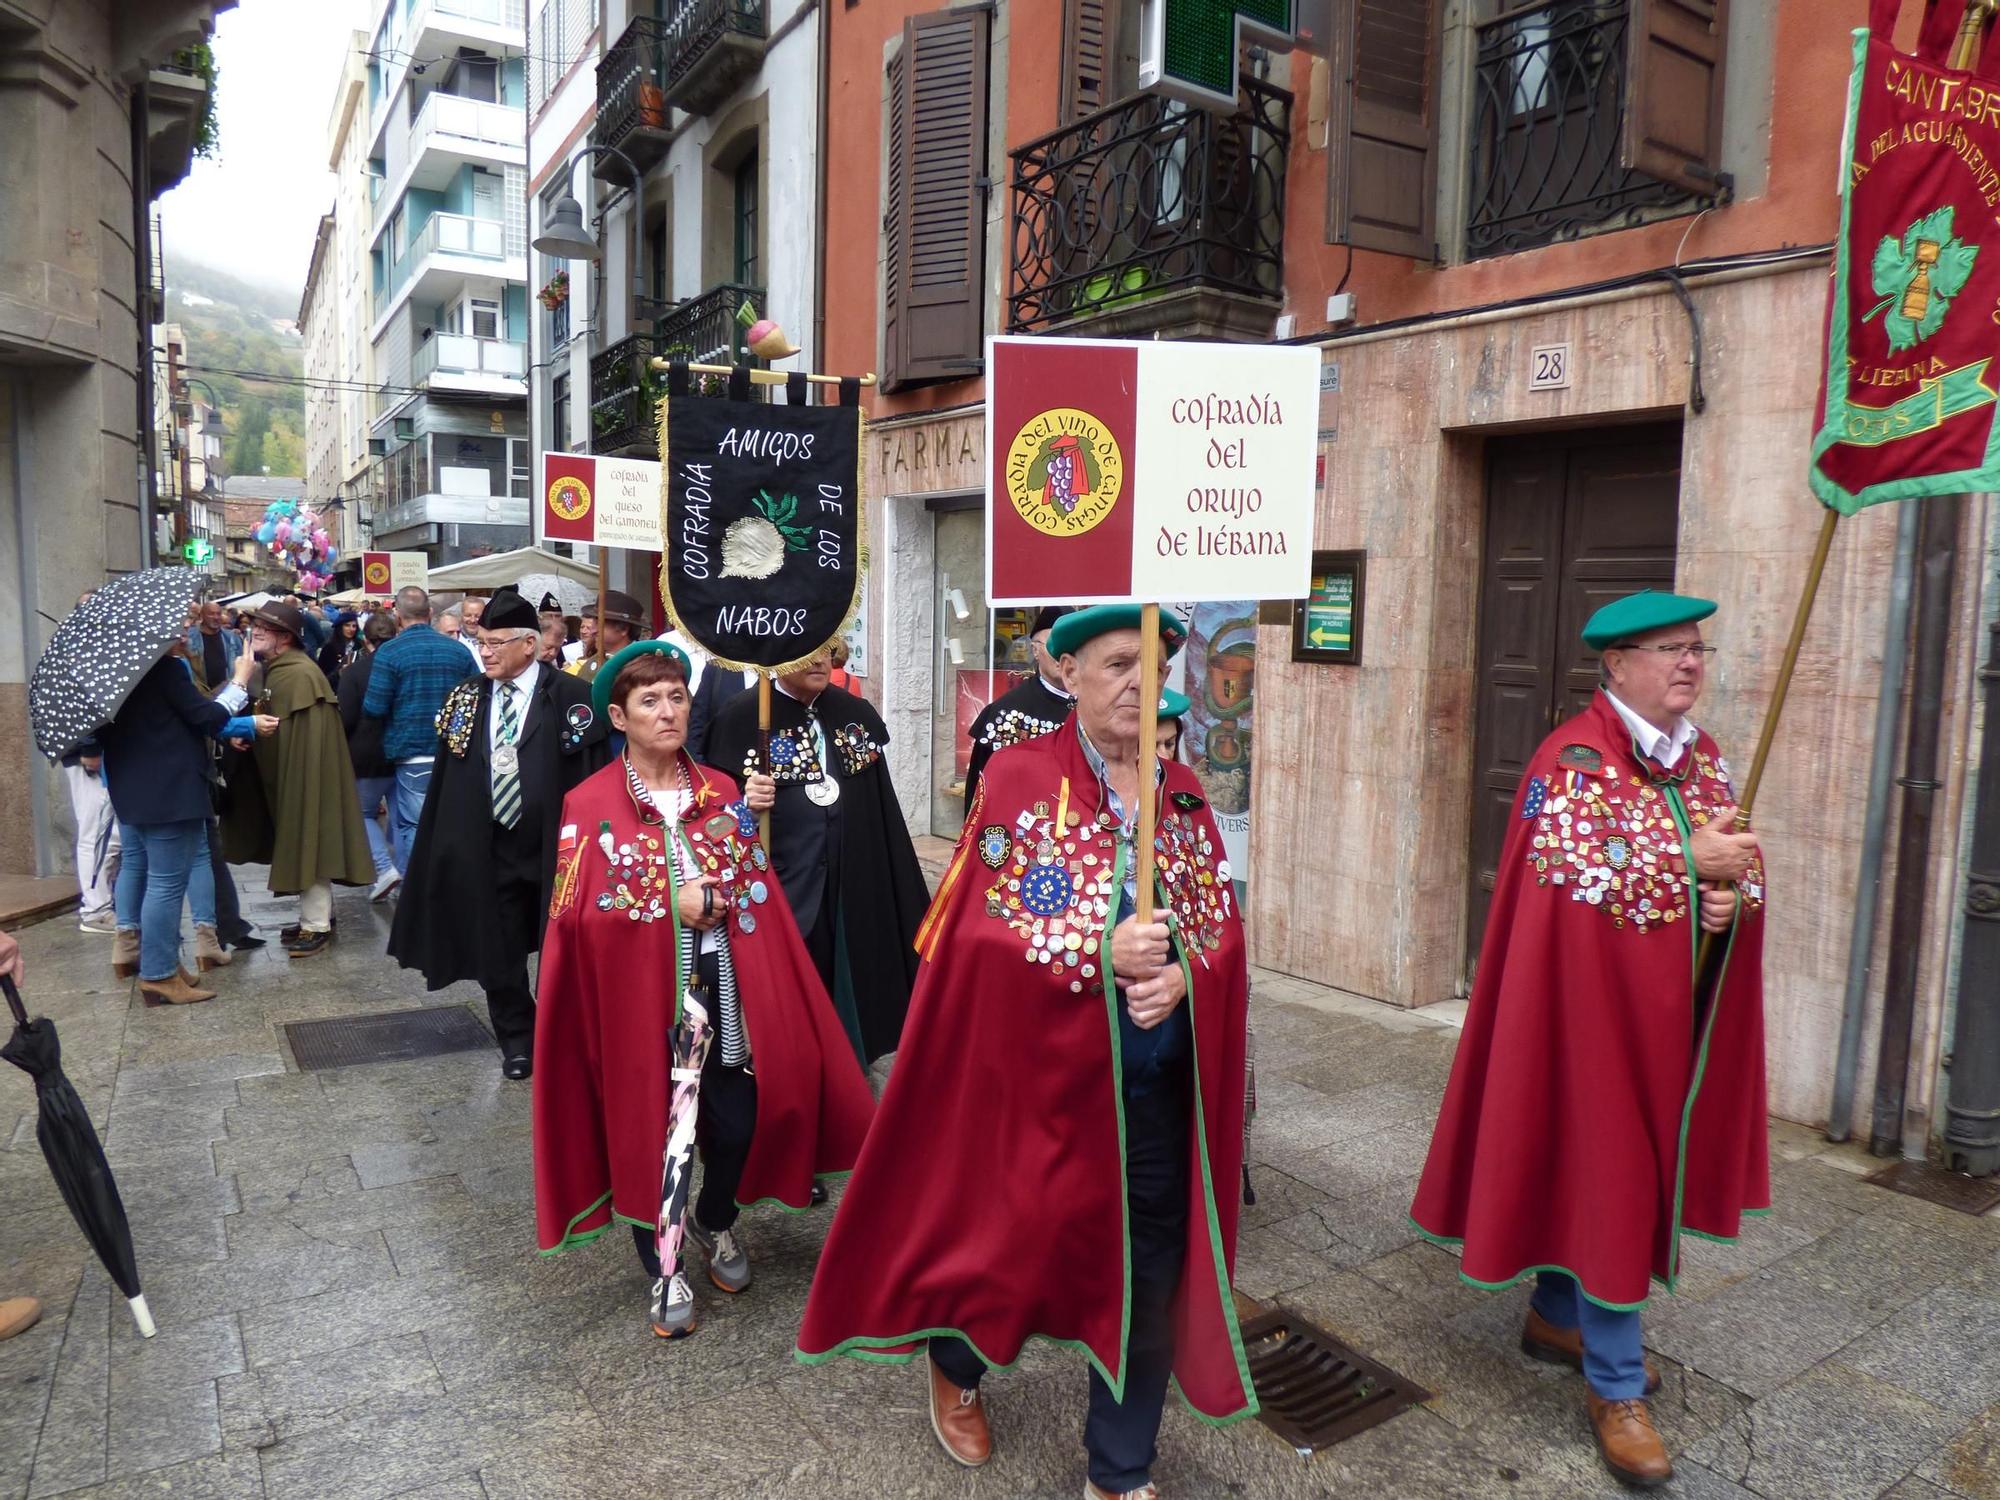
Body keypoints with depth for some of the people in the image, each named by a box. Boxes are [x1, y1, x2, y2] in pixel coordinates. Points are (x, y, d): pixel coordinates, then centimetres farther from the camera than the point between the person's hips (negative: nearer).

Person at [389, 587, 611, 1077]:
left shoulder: (571, 697, -9)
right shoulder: (465, 699, 5)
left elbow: (593, 777, -10)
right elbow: (447, 777, 7)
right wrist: (447, 846, 3)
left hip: (556, 849, -4)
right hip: (489, 850, 4)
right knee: (498, 951, 13)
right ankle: (516, 1041, 33)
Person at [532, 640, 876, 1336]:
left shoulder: (721, 792, 6)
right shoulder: (591, 805, -5)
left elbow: (758, 892, 8)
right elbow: (578, 913, -12)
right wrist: (671, 903, -15)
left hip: (723, 988, 3)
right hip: (640, 994, -2)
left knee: (737, 1122, 5)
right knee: (648, 1127, 6)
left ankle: (714, 1221, 38)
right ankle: (666, 1269, 30)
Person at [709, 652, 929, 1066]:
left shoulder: (857, 713, 7)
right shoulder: (741, 717, -6)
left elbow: (881, 809, 11)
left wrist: (905, 900, 11)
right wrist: (744, 804, -26)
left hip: (855, 886, 4)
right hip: (782, 890, -4)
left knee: (849, 985, 12)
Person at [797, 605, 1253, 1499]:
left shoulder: (1185, 796, 5)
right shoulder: (1017, 779, -9)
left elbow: (1224, 930, 3)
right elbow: (983, 933, -15)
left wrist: (1179, 977, -17)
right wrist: (1100, 954, -27)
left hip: (1159, 1084, 4)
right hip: (1041, 1074, -4)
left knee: (1151, 1273, 12)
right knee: (1012, 1235, 15)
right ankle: (954, 1362, 50)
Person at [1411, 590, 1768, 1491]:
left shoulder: (1702, 755, 9)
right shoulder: (1575, 759, -16)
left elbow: (1741, 858, 13)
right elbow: (1571, 875, -25)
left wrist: (1731, 895, -9)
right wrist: (1687, 865, -22)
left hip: (1672, 1004, 8)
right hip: (1595, 1002, -8)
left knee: (1608, 1159, 18)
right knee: (1607, 1171, -1)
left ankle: (1556, 1315, 37)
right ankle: (1615, 1386, 12)